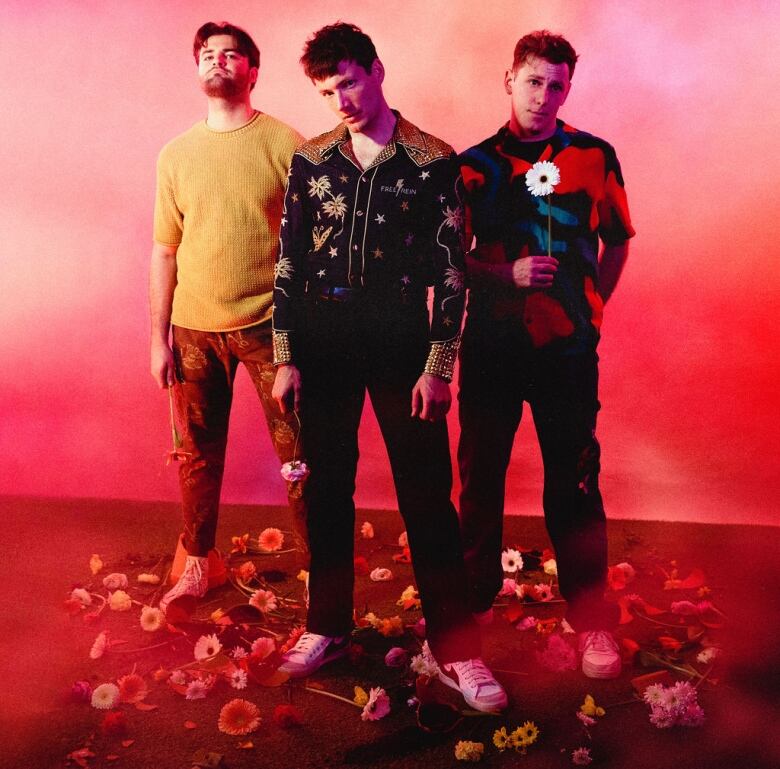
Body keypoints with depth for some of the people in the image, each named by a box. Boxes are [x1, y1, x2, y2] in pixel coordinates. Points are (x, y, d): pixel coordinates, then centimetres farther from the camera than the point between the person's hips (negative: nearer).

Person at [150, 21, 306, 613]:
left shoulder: (285, 144, -2)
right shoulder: (176, 155, 7)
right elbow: (165, 251, 10)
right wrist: (159, 337, 7)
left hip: (268, 325, -3)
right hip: (195, 329, 3)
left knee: (298, 452, 1)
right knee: (199, 454, 13)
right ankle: (197, 566, 29)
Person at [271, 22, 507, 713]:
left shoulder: (432, 161, -1)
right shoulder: (311, 160, 7)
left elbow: (450, 270, -2)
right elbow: (290, 262, 7)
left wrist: (439, 366, -7)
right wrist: (287, 358, 3)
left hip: (400, 335, -3)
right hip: (322, 337, 3)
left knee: (426, 490, 0)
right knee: (328, 485, 10)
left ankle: (455, 647, 10)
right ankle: (327, 626, 26)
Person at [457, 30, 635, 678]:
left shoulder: (594, 157, 3)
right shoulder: (474, 163, 6)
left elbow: (617, 242, 12)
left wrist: (589, 305, 2)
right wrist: (507, 274, -10)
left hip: (568, 346, -1)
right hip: (490, 343, 2)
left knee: (574, 483, 2)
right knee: (479, 476, 10)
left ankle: (592, 618, 16)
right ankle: (475, 599, 27)